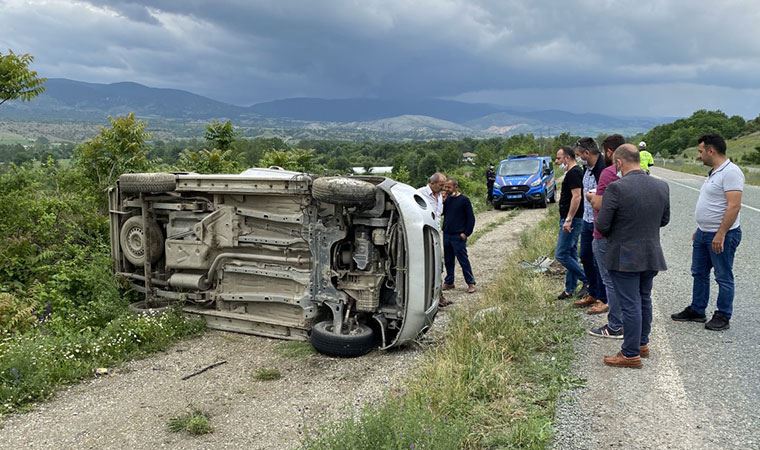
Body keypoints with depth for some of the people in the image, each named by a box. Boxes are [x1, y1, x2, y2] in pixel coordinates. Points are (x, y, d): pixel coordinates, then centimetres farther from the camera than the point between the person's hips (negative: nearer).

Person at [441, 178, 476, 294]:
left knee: (463, 260, -3)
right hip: (446, 234, 6)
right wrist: (442, 202, -9)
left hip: (458, 236, -6)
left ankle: (471, 283, 4)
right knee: (448, 260, 12)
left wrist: (466, 233, -11)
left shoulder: (464, 200, -6)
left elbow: (471, 218, -6)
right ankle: (449, 282, 23)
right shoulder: (447, 199, 10)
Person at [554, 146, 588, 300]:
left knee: (561, 254, -9)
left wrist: (568, 220, -25)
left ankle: (587, 280, -1)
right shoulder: (573, 172, 17)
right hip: (571, 220, 11)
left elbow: (577, 197, -24)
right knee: (571, 255, 13)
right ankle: (570, 289, 19)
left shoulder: (573, 173, -16)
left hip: (571, 220, -11)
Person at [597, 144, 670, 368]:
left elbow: (602, 225, -17)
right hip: (652, 255, 6)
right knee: (644, 299, 21)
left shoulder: (616, 188, -21)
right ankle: (643, 343, 35)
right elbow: (664, 220, 10)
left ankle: (631, 354, 11)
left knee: (630, 304, 2)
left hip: (624, 257, -6)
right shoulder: (662, 186, -1)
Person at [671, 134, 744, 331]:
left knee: (723, 277, 3)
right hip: (703, 233, 10)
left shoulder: (730, 172, -19)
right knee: (699, 273, 16)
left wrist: (720, 234, -27)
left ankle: (723, 317, 14)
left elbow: (734, 206, -25)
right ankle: (697, 311, 28)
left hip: (721, 235, -10)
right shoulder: (714, 172, 13)